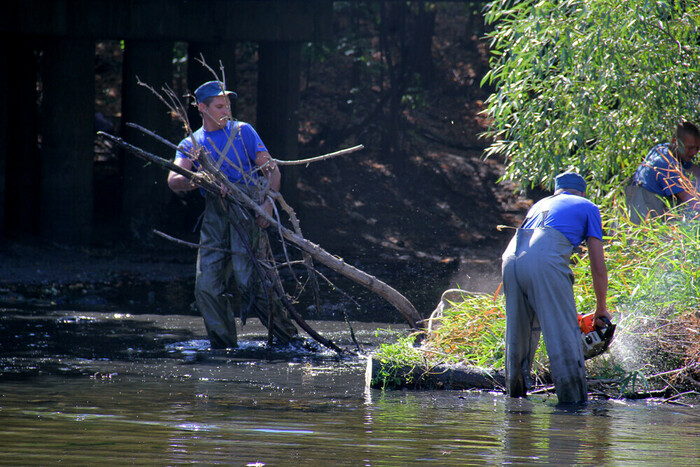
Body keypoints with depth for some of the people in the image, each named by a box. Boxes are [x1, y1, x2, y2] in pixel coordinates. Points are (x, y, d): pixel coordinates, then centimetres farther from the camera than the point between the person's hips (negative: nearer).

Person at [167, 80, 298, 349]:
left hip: (247, 202, -4)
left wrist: (269, 201, -11)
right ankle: (224, 345, 7)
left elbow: (271, 169, 7)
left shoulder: (242, 132, 14)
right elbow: (173, 181, 2)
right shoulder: (191, 145, 19)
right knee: (207, 287, -4)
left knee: (247, 278, -18)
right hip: (215, 213, 4)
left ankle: (287, 335, -10)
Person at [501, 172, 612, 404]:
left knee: (518, 335, 17)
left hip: (512, 258, 5)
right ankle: (574, 398, -10)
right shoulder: (587, 208, 24)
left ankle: (515, 392, 20)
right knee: (564, 333, -5)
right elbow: (599, 268, 18)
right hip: (545, 261, -5)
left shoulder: (540, 205, 38)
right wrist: (601, 309, 30)